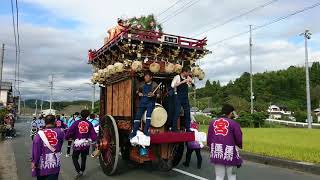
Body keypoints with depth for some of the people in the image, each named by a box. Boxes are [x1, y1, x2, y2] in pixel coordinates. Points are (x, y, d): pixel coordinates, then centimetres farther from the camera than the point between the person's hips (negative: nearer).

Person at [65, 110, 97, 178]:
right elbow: (93, 134, 0)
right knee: (84, 158, 19)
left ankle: (79, 171, 0)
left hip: (78, 143, -3)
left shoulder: (76, 122, -6)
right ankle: (82, 171, 29)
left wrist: (67, 137, 2)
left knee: (75, 157, 13)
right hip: (86, 143, 3)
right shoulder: (89, 124, 0)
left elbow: (70, 130, -12)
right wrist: (93, 139, 17)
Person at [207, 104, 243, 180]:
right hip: (230, 152, -4)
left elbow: (209, 138, 8)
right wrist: (239, 145, 18)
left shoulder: (213, 122, 7)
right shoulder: (234, 123, -6)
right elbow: (239, 139, -4)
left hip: (216, 152, 4)